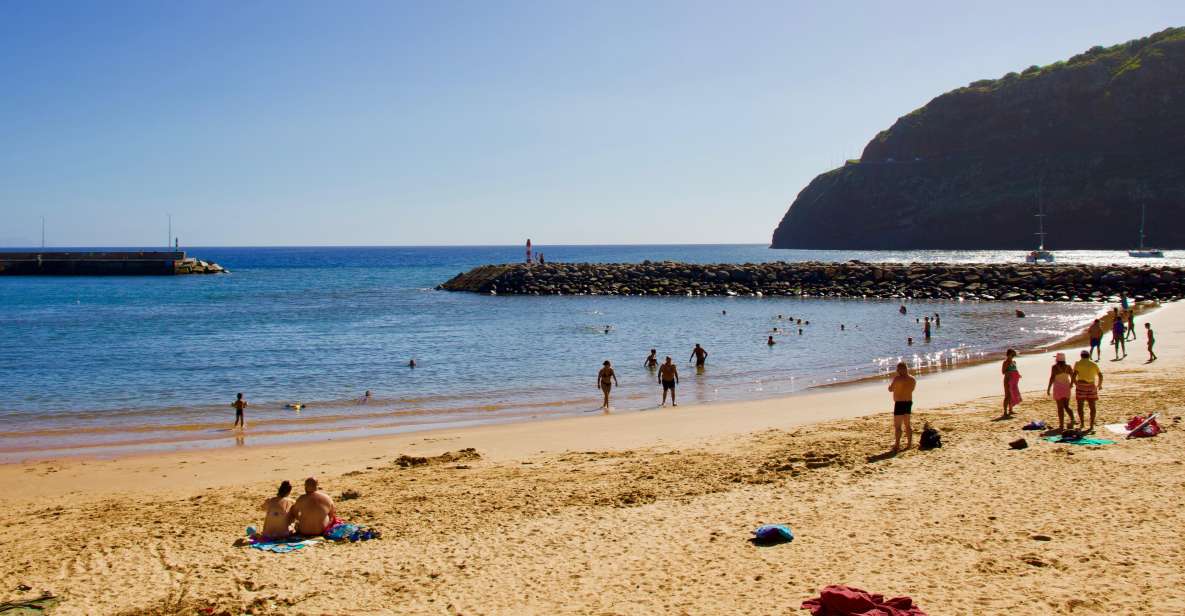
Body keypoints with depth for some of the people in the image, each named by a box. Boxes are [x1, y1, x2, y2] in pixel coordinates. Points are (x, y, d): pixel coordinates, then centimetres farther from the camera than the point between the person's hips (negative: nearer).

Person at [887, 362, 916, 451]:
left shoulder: (897, 379, -17)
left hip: (899, 403, -6)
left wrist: (891, 381, 13)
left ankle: (897, 445, -6)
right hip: (909, 402, 6)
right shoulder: (913, 380, 2)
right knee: (907, 424, 18)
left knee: (897, 426, -3)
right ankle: (909, 443, 21)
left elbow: (890, 389, -6)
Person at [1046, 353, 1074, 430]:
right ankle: (1072, 419, -8)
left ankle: (1061, 425, 2)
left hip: (1058, 388, -4)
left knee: (1060, 407, 1)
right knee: (1066, 406, 15)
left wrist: (1048, 388, -7)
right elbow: (1073, 377, 3)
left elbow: (1052, 378, -14)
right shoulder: (1068, 367, 1)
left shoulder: (1055, 367, -11)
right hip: (1066, 387, 4)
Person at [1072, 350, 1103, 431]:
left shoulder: (1078, 363, 1)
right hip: (1091, 386, 2)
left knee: (1080, 405, 12)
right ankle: (1092, 425, 3)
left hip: (1081, 386, -2)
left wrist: (1075, 383, 5)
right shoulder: (1094, 364, 8)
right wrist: (1099, 385, 17)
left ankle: (1082, 423, 16)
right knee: (1092, 406, 7)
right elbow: (1100, 375, 3)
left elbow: (1074, 374, -11)